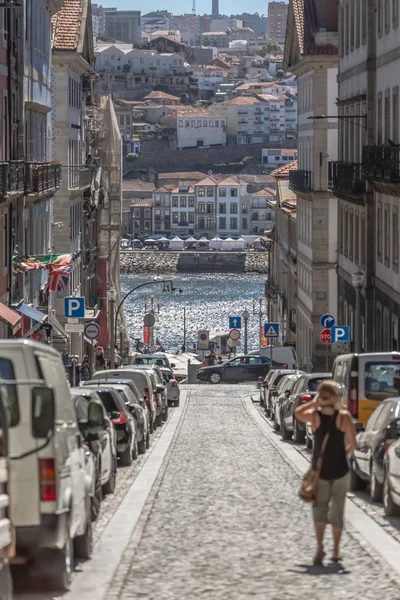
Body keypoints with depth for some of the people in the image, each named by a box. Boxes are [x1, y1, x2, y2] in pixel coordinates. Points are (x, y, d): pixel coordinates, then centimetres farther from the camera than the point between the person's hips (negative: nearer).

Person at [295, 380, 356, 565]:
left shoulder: (315, 415, -9)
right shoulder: (343, 416, -12)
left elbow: (298, 413, 14)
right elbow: (352, 445, -9)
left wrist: (314, 403, 8)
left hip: (320, 470, 0)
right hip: (340, 471, 0)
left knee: (320, 508, 9)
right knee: (337, 511, 13)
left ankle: (319, 546, -12)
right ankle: (336, 552, 17)